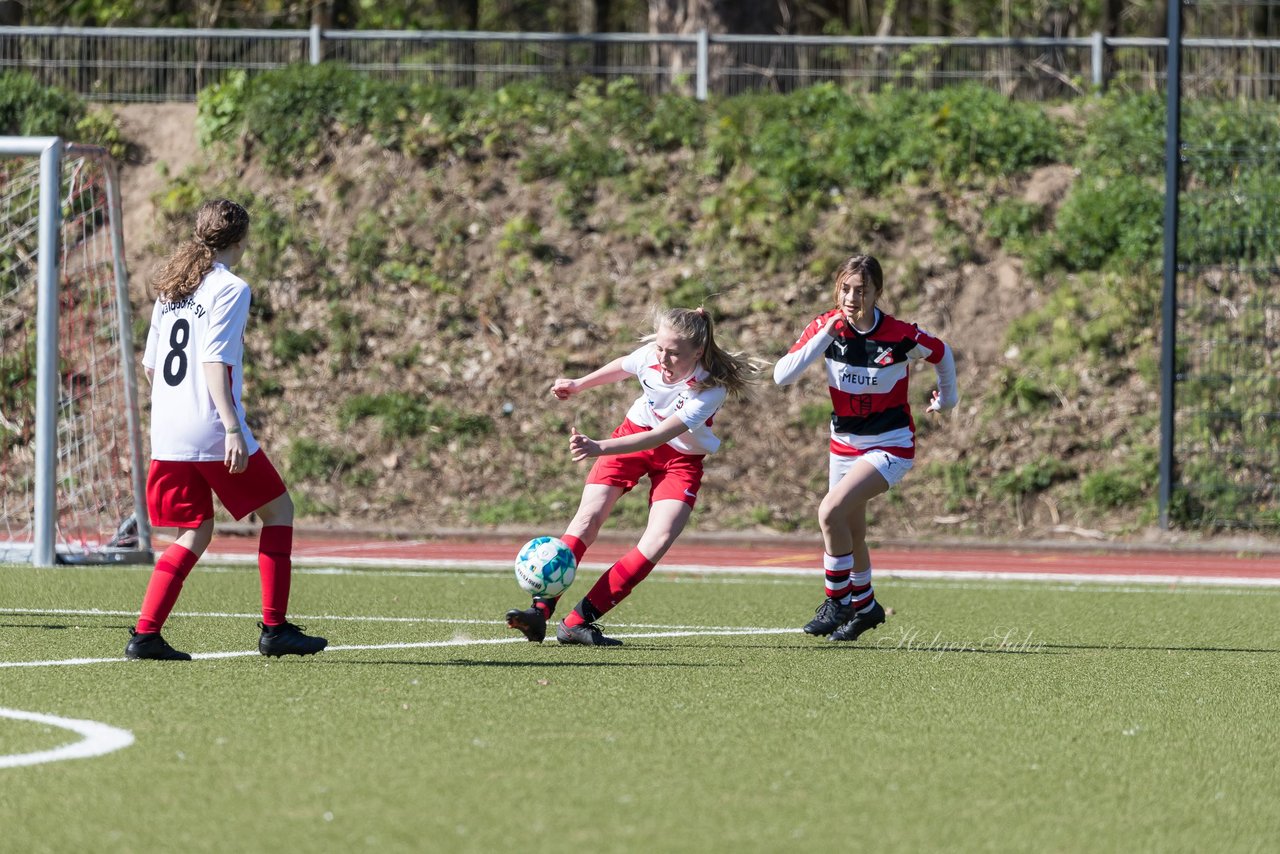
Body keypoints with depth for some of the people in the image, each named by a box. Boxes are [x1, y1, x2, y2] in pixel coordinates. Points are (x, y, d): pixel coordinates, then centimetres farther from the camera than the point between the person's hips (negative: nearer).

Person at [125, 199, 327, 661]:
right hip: (210, 431, -7)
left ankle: (145, 633, 0)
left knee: (196, 531, 14)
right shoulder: (230, 289, -8)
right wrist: (232, 429, -23)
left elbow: (150, 364, 18)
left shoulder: (171, 288, 15)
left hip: (167, 433, 7)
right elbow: (214, 360, -18)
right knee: (278, 509, 9)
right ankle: (274, 628, 5)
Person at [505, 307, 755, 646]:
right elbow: (621, 367, 7)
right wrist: (579, 385, 16)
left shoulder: (711, 389, -33)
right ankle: (540, 611, -20)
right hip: (636, 431, 3)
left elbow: (657, 437, -41)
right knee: (589, 514, -15)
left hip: (681, 457, -3)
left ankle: (578, 621, -22)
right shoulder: (650, 356, -21)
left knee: (660, 538, -22)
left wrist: (599, 448, -51)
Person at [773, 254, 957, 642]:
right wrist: (823, 337, -28)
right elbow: (782, 376, -21)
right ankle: (865, 605, 39)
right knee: (849, 534, 15)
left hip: (890, 446, -5)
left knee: (831, 511, -24)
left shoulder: (900, 336, -21)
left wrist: (946, 398, 17)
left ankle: (838, 600, -8)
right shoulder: (825, 327, -12)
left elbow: (941, 354, 1)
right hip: (845, 445, 5)